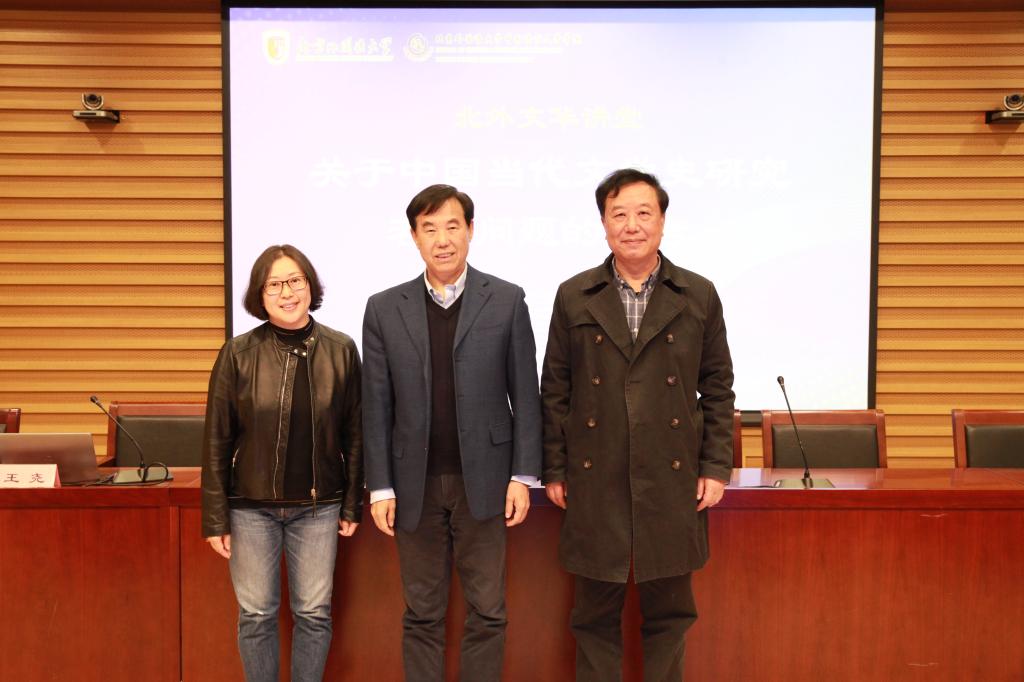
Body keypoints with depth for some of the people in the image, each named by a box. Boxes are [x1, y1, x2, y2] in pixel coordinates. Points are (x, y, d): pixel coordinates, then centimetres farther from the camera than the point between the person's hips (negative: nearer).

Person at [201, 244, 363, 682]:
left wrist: (353, 504, 4)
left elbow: (354, 433, 3)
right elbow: (217, 441, -2)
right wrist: (215, 518, -3)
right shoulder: (238, 354, -5)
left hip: (318, 506, 1)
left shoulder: (341, 350, -2)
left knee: (314, 613, 8)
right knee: (256, 615, 9)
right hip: (252, 506, 0)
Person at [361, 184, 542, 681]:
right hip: (415, 486, 1)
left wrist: (523, 476, -3)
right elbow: (376, 405, 3)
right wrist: (379, 487, 0)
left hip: (483, 483, -1)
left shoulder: (507, 301, 0)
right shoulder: (384, 309, 3)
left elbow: (525, 395, 1)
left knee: (487, 613, 8)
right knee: (421, 615, 11)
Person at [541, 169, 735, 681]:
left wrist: (717, 466, 1)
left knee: (669, 611, 12)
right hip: (595, 482, 0)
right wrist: (553, 470, 3)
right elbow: (554, 391, 5)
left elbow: (718, 388, 6)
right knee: (595, 615, 10)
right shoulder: (574, 297, 3)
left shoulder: (699, 296, 3)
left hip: (673, 481, 0)